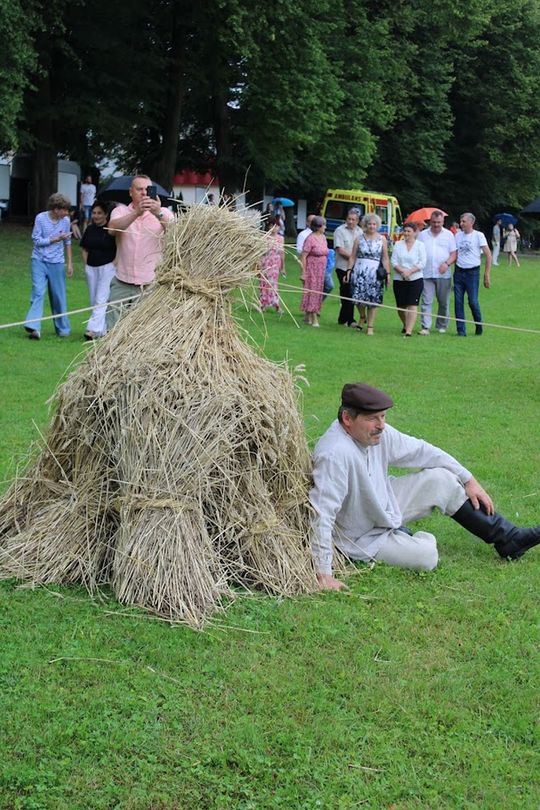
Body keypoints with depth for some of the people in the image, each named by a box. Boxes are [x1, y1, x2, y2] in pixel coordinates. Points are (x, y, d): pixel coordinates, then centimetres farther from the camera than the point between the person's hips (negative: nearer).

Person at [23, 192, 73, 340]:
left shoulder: (65, 221, 0)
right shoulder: (41, 218, -9)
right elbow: (37, 240, -8)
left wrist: (70, 263, 11)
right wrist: (56, 239, -14)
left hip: (56, 263, 2)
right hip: (39, 261, -2)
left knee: (59, 297, 6)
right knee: (38, 292, -13)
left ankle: (62, 329, 19)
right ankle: (34, 328, -20)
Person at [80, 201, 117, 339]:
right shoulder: (90, 229, 9)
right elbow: (85, 250, 17)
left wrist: (114, 263, -11)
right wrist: (86, 265, 7)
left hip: (107, 267, -7)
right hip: (91, 267, 7)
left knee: (101, 300, -12)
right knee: (93, 300, 9)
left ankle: (93, 329, -19)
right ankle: (102, 330, 17)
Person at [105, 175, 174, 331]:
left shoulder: (163, 213, 4)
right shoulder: (121, 211, 7)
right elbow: (113, 228, -15)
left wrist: (159, 214, -35)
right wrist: (136, 213, -31)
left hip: (151, 284, -1)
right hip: (122, 284, 2)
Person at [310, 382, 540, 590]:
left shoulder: (376, 431, -10)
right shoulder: (334, 454, -37)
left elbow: (421, 451, 4)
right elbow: (322, 513, -39)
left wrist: (468, 480, 7)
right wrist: (323, 574, -40)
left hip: (385, 504, 9)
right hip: (364, 539, -9)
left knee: (442, 479, 3)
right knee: (426, 557, -22)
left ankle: (508, 539, 16)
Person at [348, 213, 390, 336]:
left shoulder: (382, 239, 6)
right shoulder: (359, 238, 8)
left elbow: (385, 258, 4)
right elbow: (353, 256, 7)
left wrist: (387, 273, -3)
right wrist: (349, 270, -1)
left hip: (375, 273, -1)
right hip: (360, 272, 1)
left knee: (373, 300, -2)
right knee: (359, 297, -4)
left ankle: (370, 327, 6)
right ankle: (362, 317, 26)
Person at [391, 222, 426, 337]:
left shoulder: (420, 245, 1)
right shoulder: (398, 244, 7)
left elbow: (422, 263, -5)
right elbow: (394, 261, 1)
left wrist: (409, 271, -15)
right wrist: (402, 271, -15)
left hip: (415, 279, -3)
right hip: (399, 279, 3)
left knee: (412, 305, -11)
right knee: (401, 306, 10)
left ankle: (409, 331, -15)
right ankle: (405, 325, 34)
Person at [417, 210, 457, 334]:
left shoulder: (449, 235, 7)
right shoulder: (422, 235, 10)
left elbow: (454, 254, 3)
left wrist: (447, 263, -14)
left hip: (443, 274, 0)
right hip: (426, 274, 0)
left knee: (444, 302, 7)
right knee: (426, 302, -7)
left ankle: (441, 326, 18)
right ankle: (425, 327, -9)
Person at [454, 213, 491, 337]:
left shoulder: (478, 235, -4)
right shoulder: (457, 235, 8)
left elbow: (488, 255, -4)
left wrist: (487, 274, -7)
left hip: (472, 272, -4)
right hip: (458, 271, 4)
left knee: (473, 301, -6)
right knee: (458, 302, 1)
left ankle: (479, 325, 18)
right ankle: (461, 330, 7)